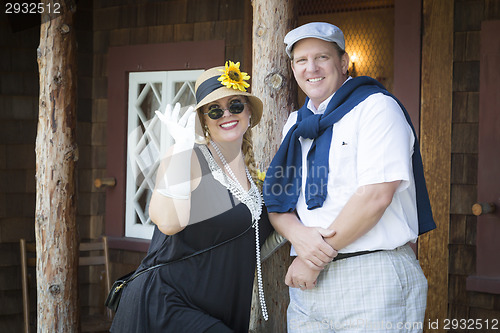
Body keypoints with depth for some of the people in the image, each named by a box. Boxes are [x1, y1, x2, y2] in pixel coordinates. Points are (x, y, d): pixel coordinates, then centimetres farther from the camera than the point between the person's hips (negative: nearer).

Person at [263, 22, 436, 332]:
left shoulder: (376, 107, -5)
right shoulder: (296, 124, 16)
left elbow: (377, 195, -16)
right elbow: (277, 201, 12)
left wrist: (317, 257, -12)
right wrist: (296, 232, -11)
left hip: (373, 280, -6)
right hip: (309, 281, 6)